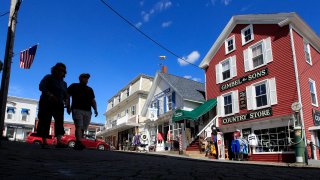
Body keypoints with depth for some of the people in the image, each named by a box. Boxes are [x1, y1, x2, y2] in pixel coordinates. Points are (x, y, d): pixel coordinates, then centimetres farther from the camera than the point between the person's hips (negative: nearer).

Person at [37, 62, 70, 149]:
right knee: (45, 122, -6)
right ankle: (44, 142, -3)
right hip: (47, 104, -4)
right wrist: (50, 95, -26)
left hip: (59, 105, 5)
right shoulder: (48, 78, 5)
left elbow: (66, 95, 19)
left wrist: (67, 104, -2)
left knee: (59, 122, -9)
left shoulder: (64, 83, 20)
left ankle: (59, 142, -17)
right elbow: (41, 87, -10)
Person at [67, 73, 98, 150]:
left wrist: (95, 110, 8)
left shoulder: (90, 89, 25)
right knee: (79, 126, -18)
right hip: (77, 109, -4)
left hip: (87, 111, 5)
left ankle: (77, 144, 6)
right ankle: (79, 143, -28)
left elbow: (93, 101, 22)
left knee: (83, 128, 0)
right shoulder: (74, 86, 13)